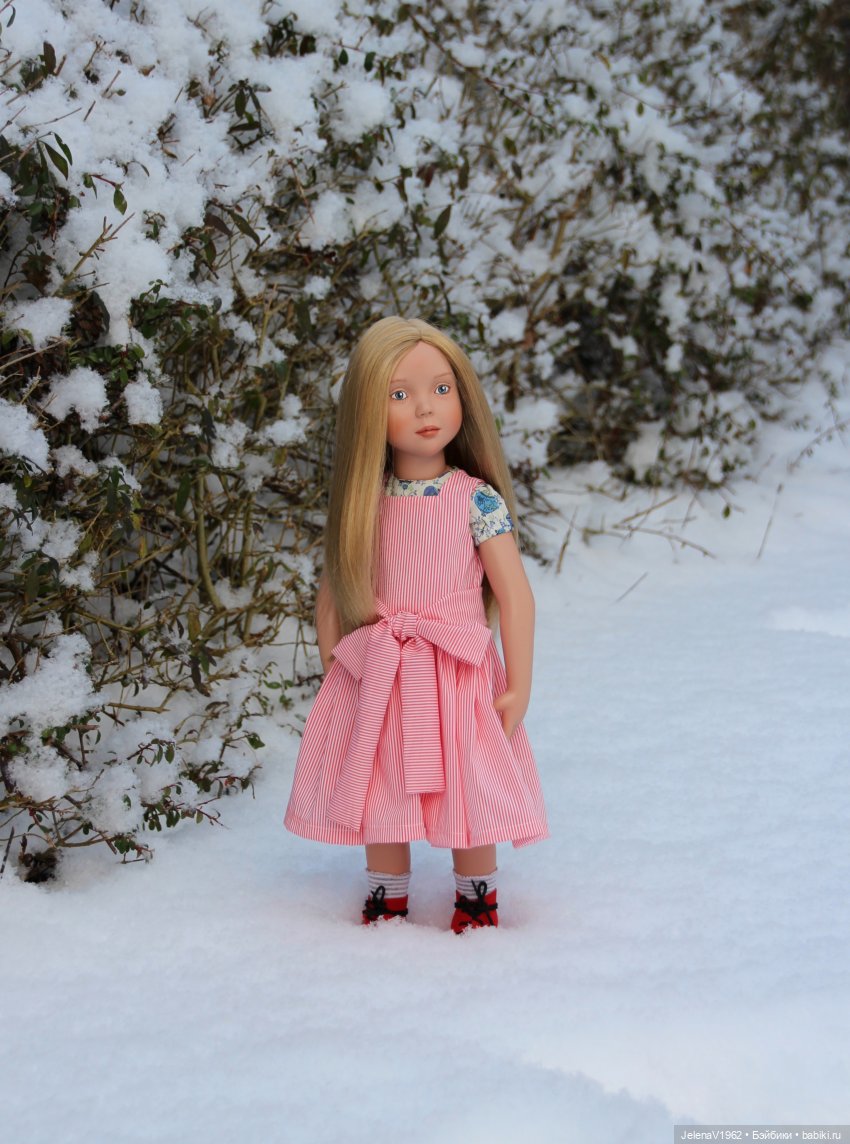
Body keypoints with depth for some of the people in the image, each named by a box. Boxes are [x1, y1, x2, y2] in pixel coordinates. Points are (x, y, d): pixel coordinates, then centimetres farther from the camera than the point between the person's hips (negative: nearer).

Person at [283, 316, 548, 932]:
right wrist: (331, 665, 4)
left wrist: (518, 687, -12)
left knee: (467, 787, 3)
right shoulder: (365, 503, 1)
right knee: (380, 791, 12)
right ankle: (387, 899, 31)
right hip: (375, 678, 3)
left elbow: (514, 593, -10)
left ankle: (476, 897, 25)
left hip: (459, 673, -3)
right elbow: (334, 588, 9)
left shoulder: (477, 500, -9)